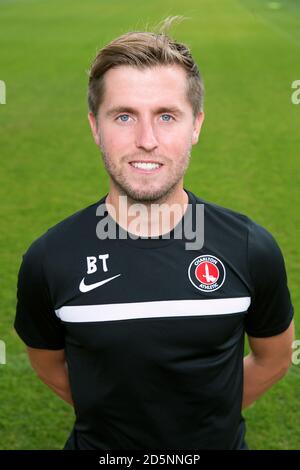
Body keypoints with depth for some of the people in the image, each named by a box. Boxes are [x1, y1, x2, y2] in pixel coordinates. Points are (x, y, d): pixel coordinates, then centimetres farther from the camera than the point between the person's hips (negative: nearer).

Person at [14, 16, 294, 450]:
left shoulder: (252, 249, -18)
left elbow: (273, 358, -1)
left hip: (218, 441, 1)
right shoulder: (48, 260, -19)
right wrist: (109, 415, 3)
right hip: (99, 443, 0)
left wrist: (209, 416, 4)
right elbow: (49, 362, -1)